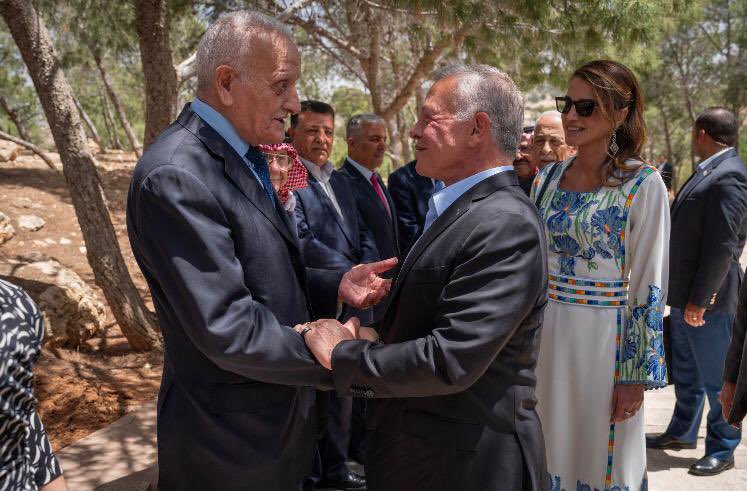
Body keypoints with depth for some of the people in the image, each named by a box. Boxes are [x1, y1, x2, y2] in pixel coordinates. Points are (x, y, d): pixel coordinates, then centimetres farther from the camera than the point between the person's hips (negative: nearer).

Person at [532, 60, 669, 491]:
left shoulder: (643, 184, -9)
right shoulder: (548, 177, 5)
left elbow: (648, 285, -10)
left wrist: (635, 375, -10)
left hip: (604, 338, -5)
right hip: (547, 335, 5)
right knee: (549, 455, 16)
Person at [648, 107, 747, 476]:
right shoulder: (707, 172, 11)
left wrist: (699, 300, -21)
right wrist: (683, 296, 17)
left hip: (707, 299, -10)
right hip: (684, 295, 10)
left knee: (716, 378, 6)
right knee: (685, 373, 22)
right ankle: (682, 432, 38)